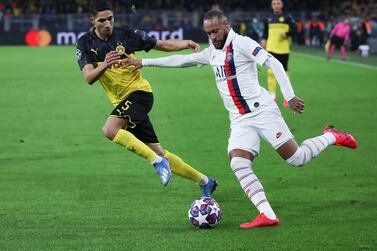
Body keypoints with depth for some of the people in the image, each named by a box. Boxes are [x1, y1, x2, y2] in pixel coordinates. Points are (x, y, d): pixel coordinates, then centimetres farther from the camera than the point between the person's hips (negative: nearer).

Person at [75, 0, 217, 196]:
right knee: (158, 153, 6)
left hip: (139, 92, -4)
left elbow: (162, 45, 3)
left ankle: (157, 161, -22)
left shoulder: (126, 35, -4)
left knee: (109, 129, -30)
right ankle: (204, 181, 21)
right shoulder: (85, 44, -1)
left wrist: (185, 44, -15)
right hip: (121, 102, 4)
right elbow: (89, 78, -14)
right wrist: (104, 65, -34)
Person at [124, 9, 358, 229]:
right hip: (240, 120, 7)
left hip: (262, 110, -7)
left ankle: (331, 137, 18)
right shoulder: (212, 52, 15)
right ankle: (267, 215, -20)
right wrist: (144, 62, 20)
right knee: (239, 164, -16)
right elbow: (181, 60, 22)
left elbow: (274, 64, -14)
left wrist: (290, 96, -22)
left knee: (296, 159, -9)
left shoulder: (241, 43, -8)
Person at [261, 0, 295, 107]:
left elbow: (293, 29, -3)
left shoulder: (287, 17, -1)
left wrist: (286, 34, -19)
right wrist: (263, 39, 3)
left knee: (284, 72, 3)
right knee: (271, 72, -5)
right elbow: (265, 31, 20)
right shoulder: (268, 19, 10)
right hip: (271, 49, 3)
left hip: (283, 49, -3)